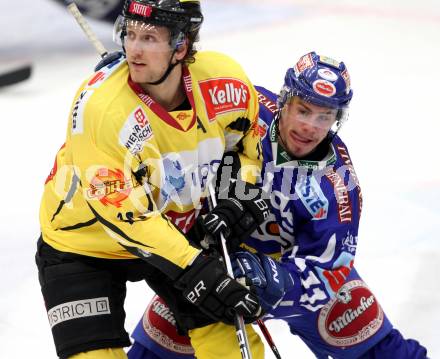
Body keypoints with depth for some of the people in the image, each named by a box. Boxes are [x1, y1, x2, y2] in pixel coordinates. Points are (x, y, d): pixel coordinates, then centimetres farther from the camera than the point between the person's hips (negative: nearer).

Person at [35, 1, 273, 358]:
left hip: (177, 231, 4)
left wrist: (240, 197, -9)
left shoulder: (225, 81, -19)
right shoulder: (99, 105, -32)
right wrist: (195, 270, -33)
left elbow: (249, 139, 6)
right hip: (84, 240, -4)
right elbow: (124, 214, -30)